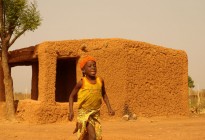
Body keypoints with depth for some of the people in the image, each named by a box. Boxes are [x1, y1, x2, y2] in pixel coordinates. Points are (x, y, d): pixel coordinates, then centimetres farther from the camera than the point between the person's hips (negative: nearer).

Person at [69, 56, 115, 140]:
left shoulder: (100, 81, -2)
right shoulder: (82, 83, -12)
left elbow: (104, 94, 15)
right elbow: (72, 96, 0)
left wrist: (109, 108, 6)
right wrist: (71, 111, -10)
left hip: (96, 113, 5)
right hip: (84, 113, -5)